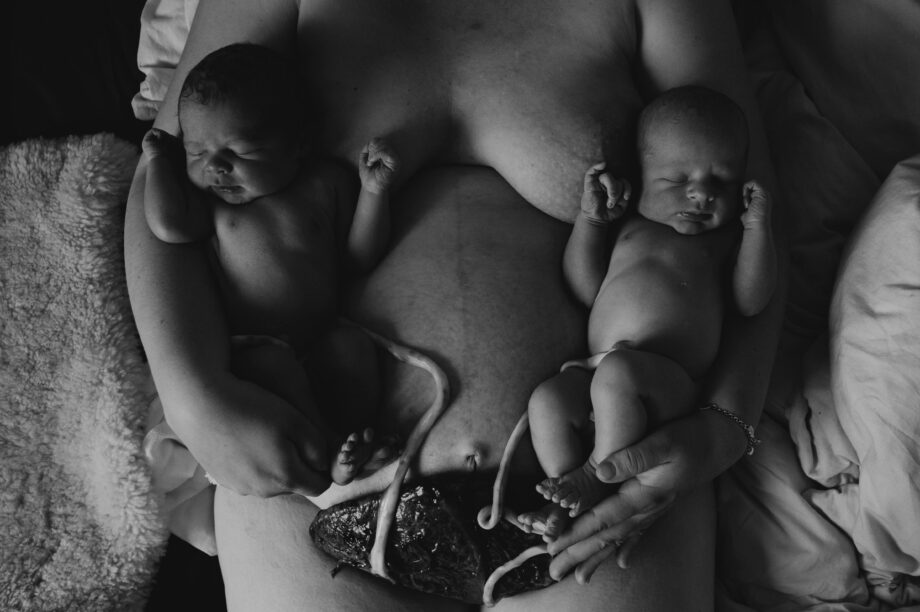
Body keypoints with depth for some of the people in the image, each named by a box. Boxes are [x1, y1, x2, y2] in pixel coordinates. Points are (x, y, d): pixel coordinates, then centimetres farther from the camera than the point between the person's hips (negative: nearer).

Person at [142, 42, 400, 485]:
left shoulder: (324, 184, 4)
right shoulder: (208, 198, 2)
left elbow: (361, 257, 6)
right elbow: (169, 226, -20)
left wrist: (374, 190, -6)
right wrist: (159, 158, -5)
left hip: (322, 338, 3)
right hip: (252, 347, -2)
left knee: (355, 346, -25)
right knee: (273, 364, -31)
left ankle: (352, 434, -17)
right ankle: (329, 451, -24)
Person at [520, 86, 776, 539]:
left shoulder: (723, 238, 19)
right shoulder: (629, 225, 24)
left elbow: (750, 302, 4)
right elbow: (587, 290, 15)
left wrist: (758, 227, 1)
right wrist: (590, 218, 9)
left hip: (670, 378, -4)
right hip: (599, 368, 4)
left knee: (616, 374, -33)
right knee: (547, 399, -22)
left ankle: (599, 475, -12)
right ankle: (567, 505, -13)